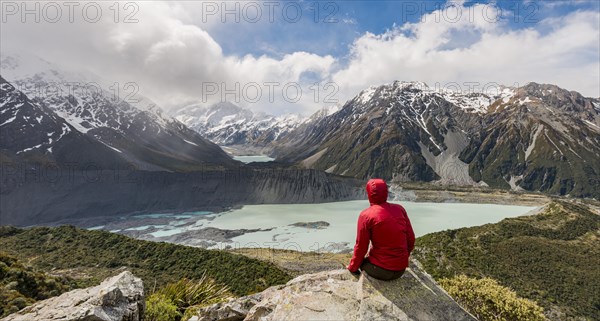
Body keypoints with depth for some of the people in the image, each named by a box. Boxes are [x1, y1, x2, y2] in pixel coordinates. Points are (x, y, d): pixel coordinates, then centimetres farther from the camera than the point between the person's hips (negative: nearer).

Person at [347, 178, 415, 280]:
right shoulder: (400, 209, -1)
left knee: (361, 261, 24)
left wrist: (353, 267, 7)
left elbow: (361, 247, -9)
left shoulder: (366, 215, -14)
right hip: (401, 270, 4)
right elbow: (411, 239, 5)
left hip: (380, 270, -4)